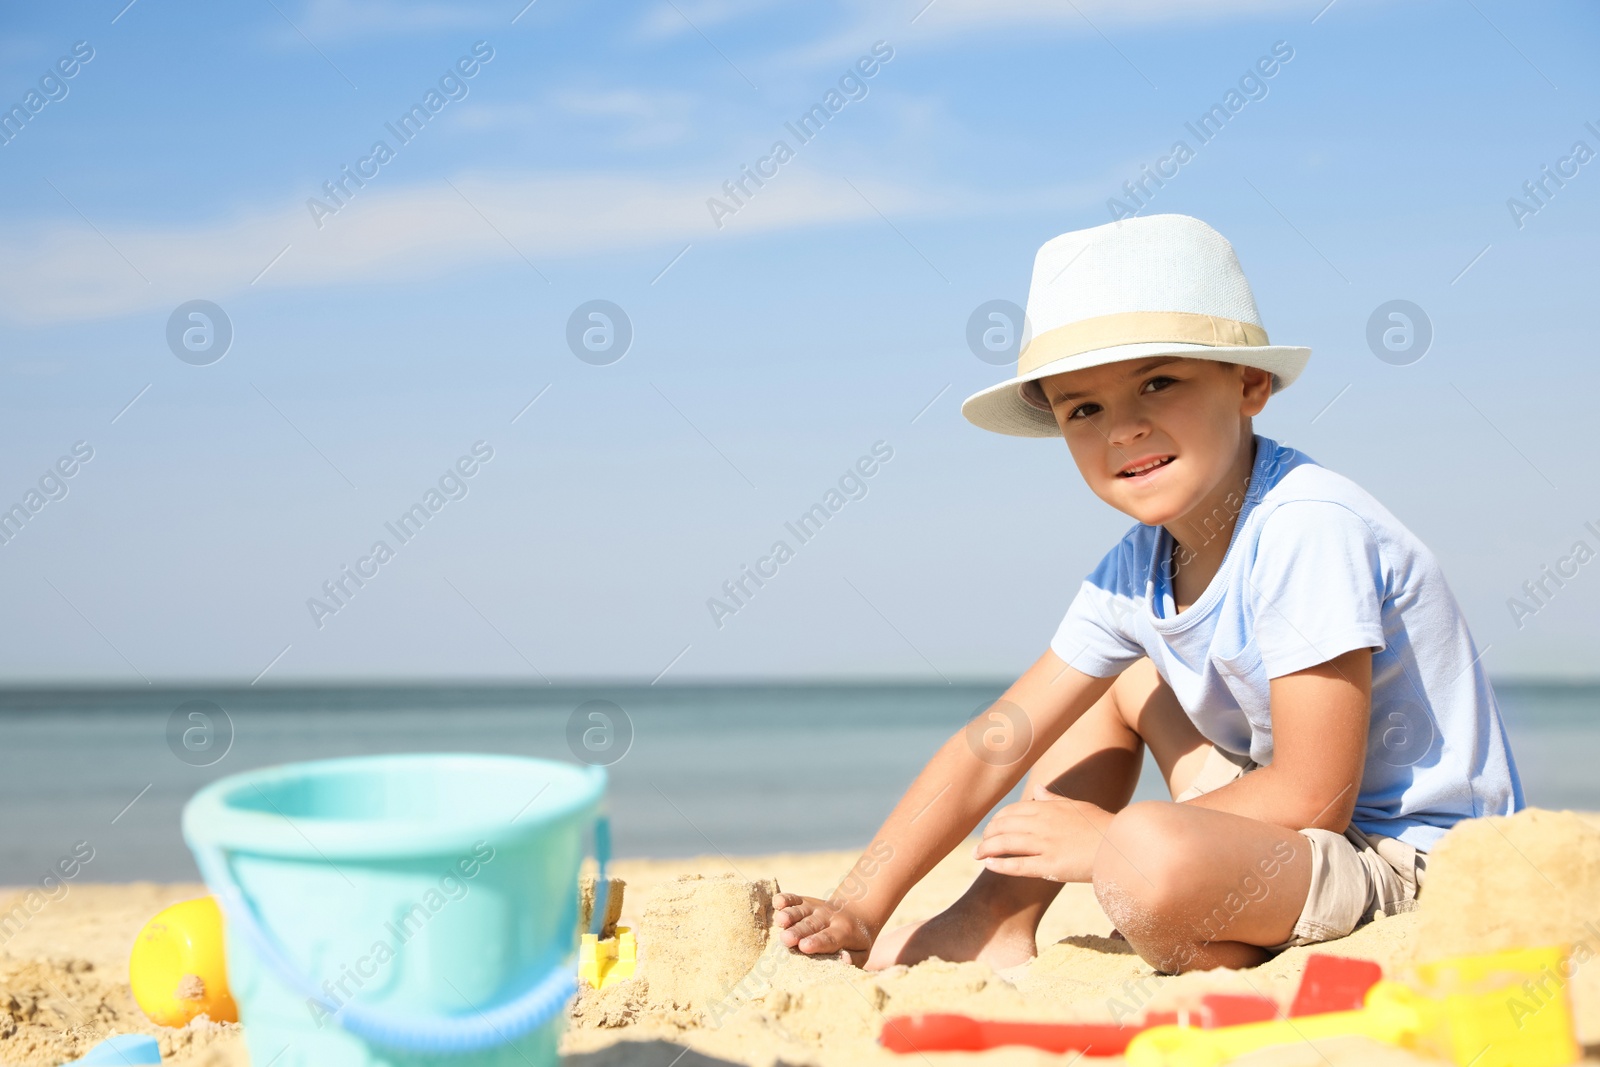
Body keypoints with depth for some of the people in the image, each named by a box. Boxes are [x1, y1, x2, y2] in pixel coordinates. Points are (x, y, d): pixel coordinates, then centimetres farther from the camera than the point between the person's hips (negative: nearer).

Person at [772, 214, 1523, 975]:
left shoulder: (1306, 530, -24)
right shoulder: (1137, 569, 2)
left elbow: (1315, 798, -25)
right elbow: (996, 743, 3)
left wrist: (1108, 841, -15)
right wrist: (860, 907, -3)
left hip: (1420, 869, -9)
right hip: (1299, 836, 9)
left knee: (1147, 855, -34)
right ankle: (997, 925, 15)